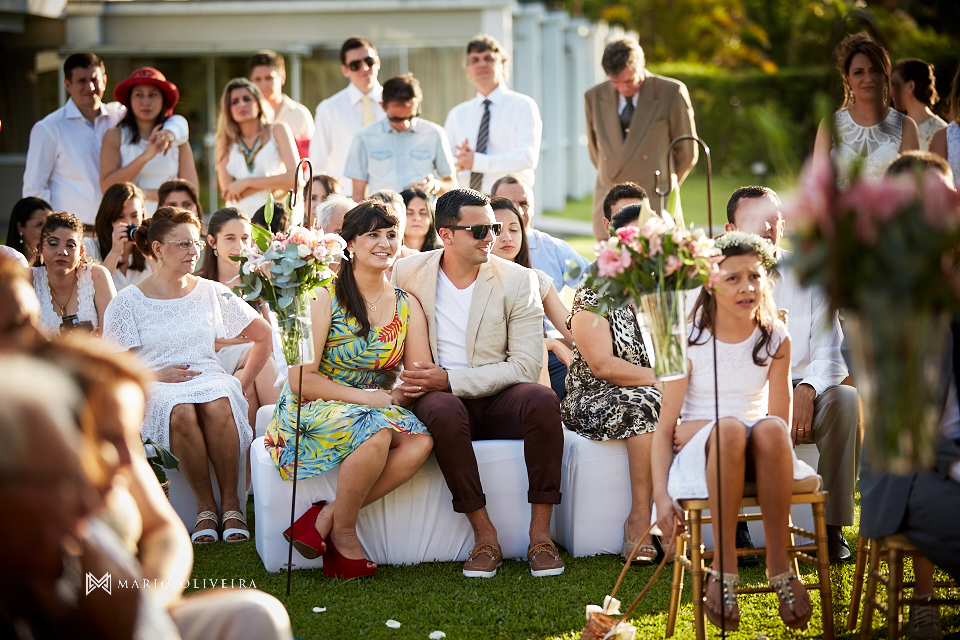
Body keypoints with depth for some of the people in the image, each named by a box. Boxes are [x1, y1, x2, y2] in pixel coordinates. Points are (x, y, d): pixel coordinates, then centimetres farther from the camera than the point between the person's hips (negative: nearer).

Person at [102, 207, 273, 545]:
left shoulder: (211, 293, 11)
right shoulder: (128, 302, 4)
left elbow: (264, 336, 18)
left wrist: (243, 385, 11)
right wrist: (156, 375, -11)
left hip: (210, 379, 1)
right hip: (156, 390, -1)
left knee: (217, 405, -37)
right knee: (182, 412, -38)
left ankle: (231, 501, -23)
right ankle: (205, 505, -23)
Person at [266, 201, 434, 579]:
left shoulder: (407, 306, 9)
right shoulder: (326, 297, -7)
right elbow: (301, 381, -12)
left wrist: (398, 397, -19)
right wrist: (363, 396, -21)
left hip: (379, 409, 5)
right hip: (312, 411, -5)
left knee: (421, 440, -28)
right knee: (377, 431, -36)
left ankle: (325, 519, -22)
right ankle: (343, 533, -16)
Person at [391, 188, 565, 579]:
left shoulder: (518, 281, -2)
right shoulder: (406, 273, 2)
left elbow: (526, 365, -9)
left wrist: (450, 380, -18)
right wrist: (401, 379, -8)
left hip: (498, 399, 1)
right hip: (440, 397, 0)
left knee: (543, 400, -32)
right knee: (443, 413, -37)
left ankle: (540, 533, -26)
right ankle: (485, 536, -29)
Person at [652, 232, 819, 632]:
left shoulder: (775, 339, 3)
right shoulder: (690, 341, -4)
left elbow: (780, 421, 1)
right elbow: (665, 427, -3)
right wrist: (661, 494, -17)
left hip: (758, 452, 2)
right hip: (700, 453, -2)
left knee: (770, 429, -35)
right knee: (729, 428, -38)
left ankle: (779, 563, -28)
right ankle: (724, 566, -31)